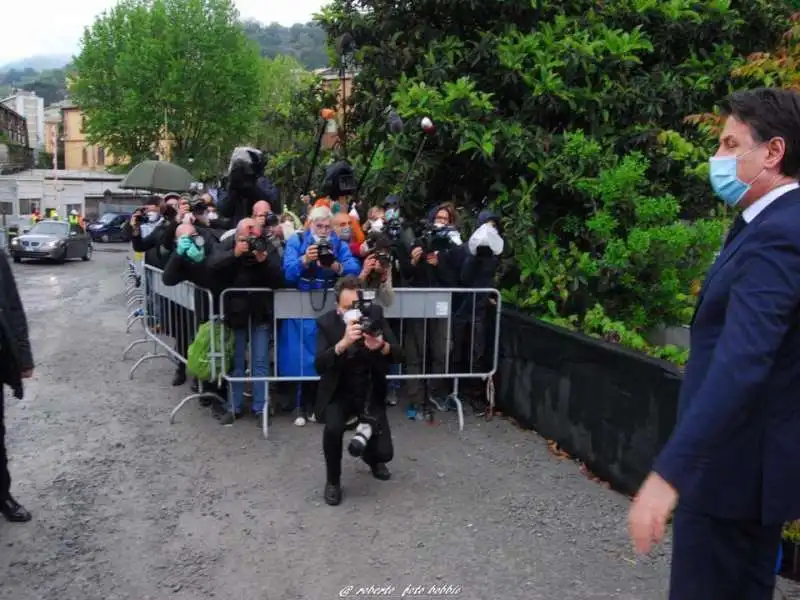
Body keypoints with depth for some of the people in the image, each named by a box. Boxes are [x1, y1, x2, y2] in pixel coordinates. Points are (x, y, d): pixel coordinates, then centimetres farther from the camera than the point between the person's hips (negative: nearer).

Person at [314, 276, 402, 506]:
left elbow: (398, 355, -13)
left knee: (384, 452, -2)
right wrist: (343, 343, -43)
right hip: (339, 393, -2)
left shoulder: (375, 313, -10)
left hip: (371, 394, 2)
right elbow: (319, 365, -26)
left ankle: (371, 456, 39)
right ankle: (333, 481, -3)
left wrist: (381, 346, -37)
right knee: (333, 428, -31)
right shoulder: (326, 322, -15)